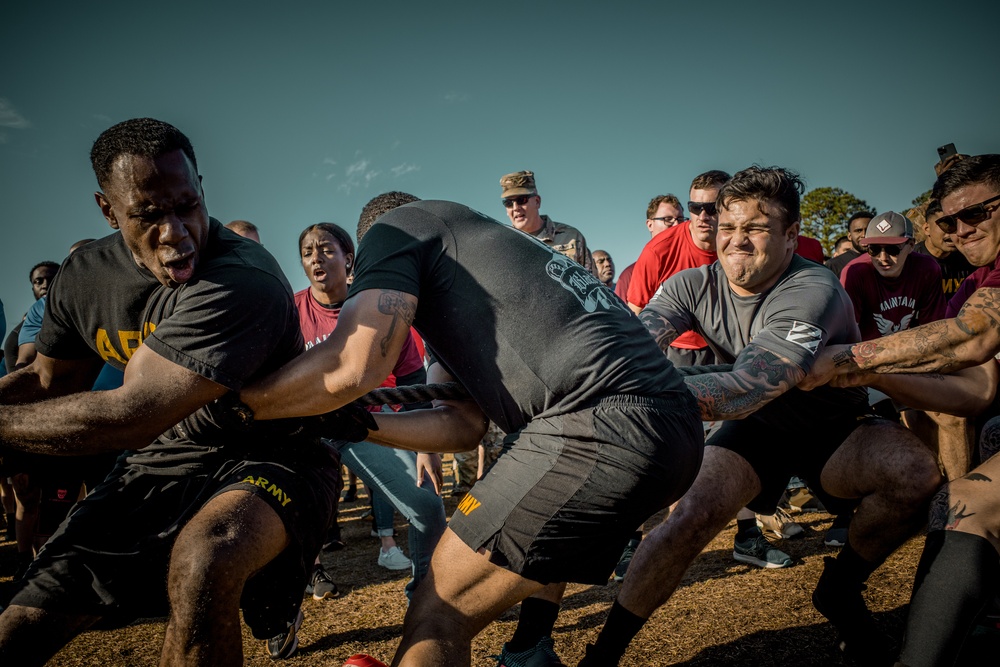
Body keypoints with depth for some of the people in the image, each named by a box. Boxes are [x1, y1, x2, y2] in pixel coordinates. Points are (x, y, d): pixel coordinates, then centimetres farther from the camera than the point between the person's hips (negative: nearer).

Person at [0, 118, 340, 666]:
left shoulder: (245, 284, -29)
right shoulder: (84, 275, -2)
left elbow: (129, 416, -30)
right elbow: (48, 379, 15)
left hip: (266, 455, -6)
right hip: (159, 463, 7)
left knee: (203, 562, -39)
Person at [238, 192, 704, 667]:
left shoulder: (400, 223, 10)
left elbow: (351, 366, -6)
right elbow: (465, 426, 27)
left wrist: (234, 405, 11)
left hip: (602, 429, -10)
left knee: (438, 615, 1)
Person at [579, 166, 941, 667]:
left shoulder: (813, 292, -29)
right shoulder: (695, 285, -13)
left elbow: (746, 389, -44)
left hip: (832, 430, -1)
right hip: (756, 428, 2)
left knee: (920, 467, -30)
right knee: (695, 512, -25)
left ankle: (839, 588, -2)